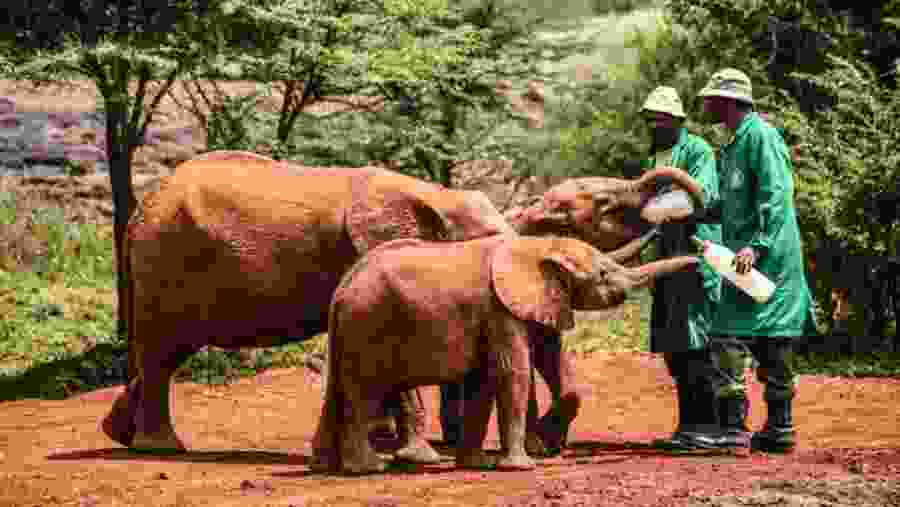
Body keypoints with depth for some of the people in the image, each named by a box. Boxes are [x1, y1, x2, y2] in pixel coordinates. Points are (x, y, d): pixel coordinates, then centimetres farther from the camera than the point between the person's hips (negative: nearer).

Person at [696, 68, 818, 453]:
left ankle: (734, 426, -15)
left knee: (730, 336, -13)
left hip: (765, 257, -10)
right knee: (770, 342, 12)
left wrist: (756, 245, -27)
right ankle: (780, 428, 17)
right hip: (748, 259, 10)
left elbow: (776, 197, -19)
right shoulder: (733, 144, 20)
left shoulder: (760, 136, -10)